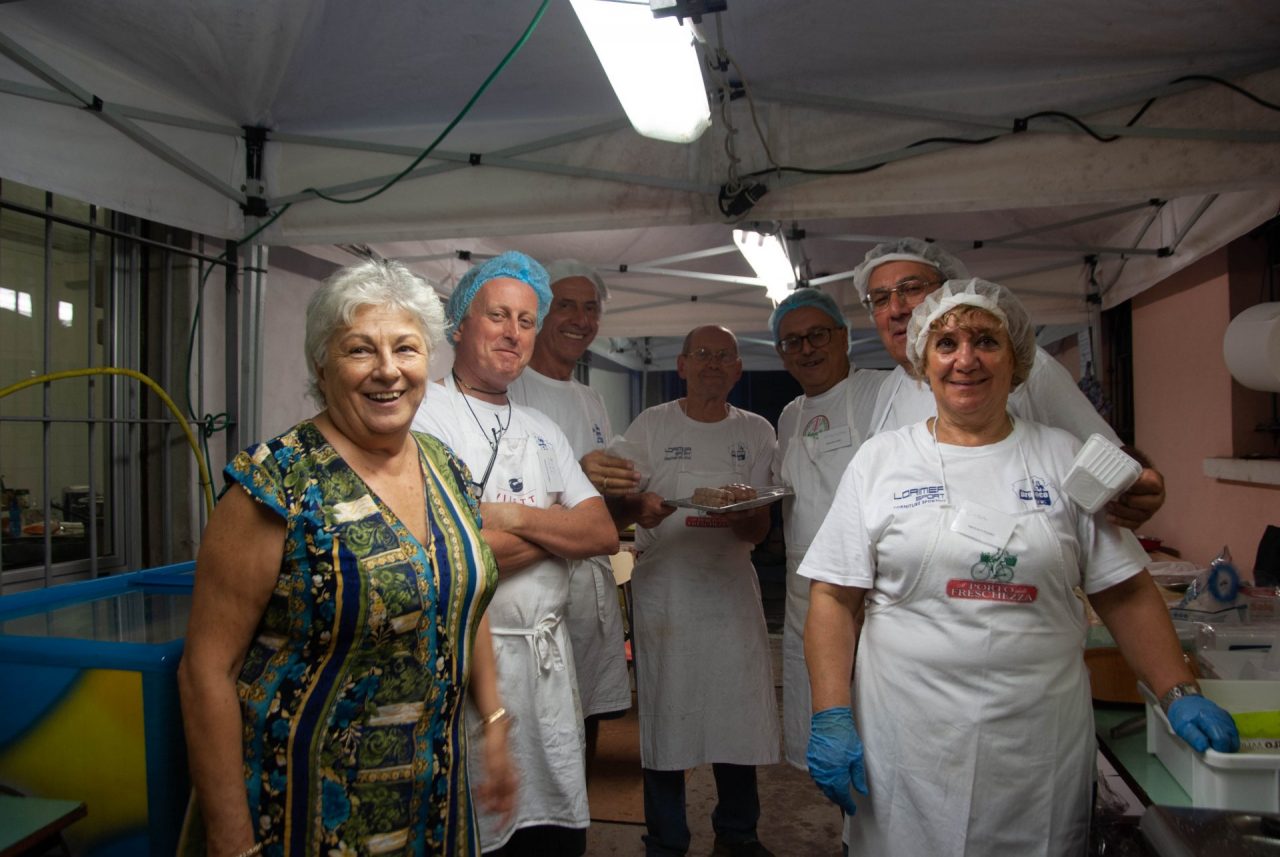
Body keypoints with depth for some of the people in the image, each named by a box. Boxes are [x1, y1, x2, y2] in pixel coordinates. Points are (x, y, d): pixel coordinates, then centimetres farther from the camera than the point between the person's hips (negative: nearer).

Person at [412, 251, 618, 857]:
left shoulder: (542, 431, 14)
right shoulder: (422, 412, -7)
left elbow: (603, 534, 4)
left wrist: (515, 516, -13)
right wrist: (557, 526, -7)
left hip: (548, 659, 6)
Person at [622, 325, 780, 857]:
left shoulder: (756, 432, 9)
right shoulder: (650, 426, 5)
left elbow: (760, 530, 6)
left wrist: (735, 517, -18)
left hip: (731, 587, 2)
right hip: (662, 588, -1)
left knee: (740, 711, 4)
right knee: (665, 714, 3)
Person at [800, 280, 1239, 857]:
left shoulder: (1064, 458, 5)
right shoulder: (881, 460, 0)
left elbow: (1125, 594, 7)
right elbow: (834, 598, -3)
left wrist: (1179, 694, -4)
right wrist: (830, 717, -10)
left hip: (1041, 747, 2)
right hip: (908, 741, -1)